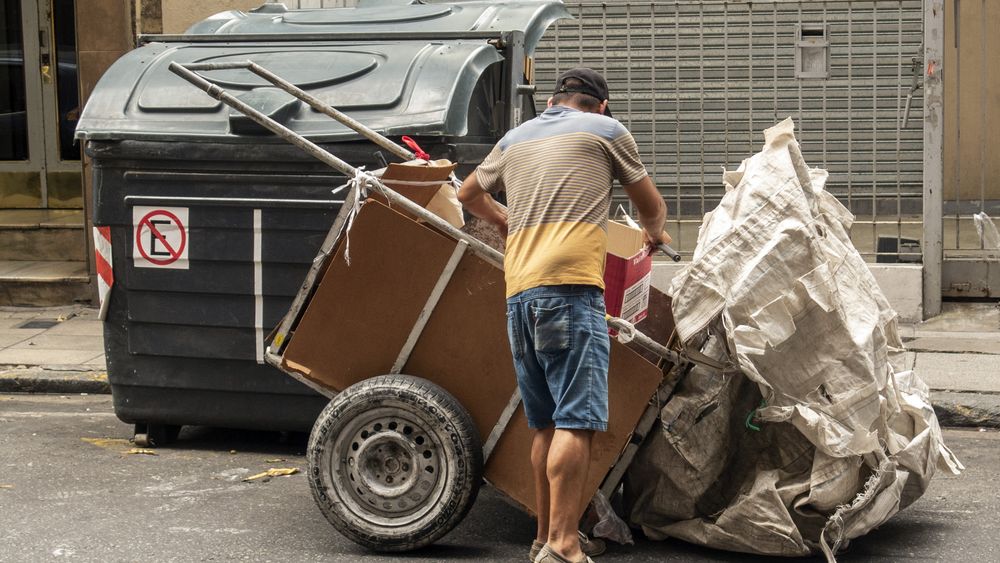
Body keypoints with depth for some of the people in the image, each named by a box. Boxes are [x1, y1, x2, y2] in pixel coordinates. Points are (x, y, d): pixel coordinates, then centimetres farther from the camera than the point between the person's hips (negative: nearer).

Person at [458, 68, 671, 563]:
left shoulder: (516, 138, 24)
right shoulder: (606, 130, 11)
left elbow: (469, 194, 38)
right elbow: (651, 206, 22)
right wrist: (655, 234, 43)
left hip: (519, 291, 6)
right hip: (569, 284, -6)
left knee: (547, 424, 13)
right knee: (576, 421, -11)